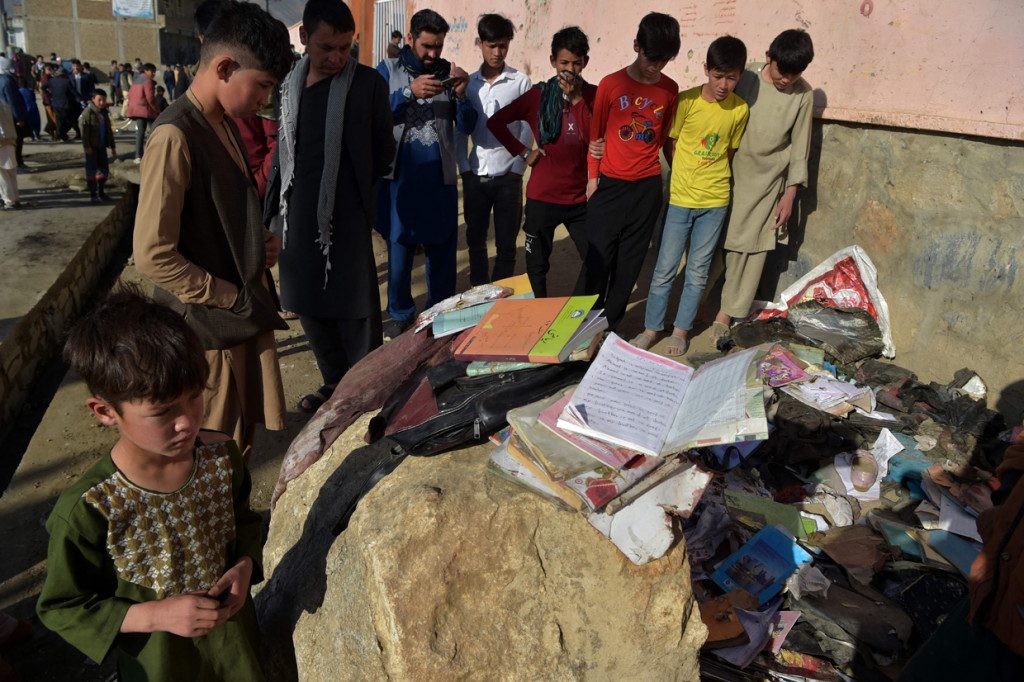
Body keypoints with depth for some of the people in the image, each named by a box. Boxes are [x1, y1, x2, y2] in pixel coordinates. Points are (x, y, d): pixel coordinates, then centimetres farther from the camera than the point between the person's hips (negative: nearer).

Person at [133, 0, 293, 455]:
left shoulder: (224, 125, 10)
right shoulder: (175, 135, -19)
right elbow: (153, 255, -22)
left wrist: (261, 243, 2)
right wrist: (233, 298, -16)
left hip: (245, 315, 9)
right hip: (210, 331, -8)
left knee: (243, 440, 19)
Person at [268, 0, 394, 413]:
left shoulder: (367, 83, -5)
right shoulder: (289, 83, 8)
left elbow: (384, 148, 2)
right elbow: (282, 146, 14)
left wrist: (360, 190, -2)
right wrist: (275, 202, 9)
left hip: (347, 217, -5)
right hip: (297, 215, 5)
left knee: (354, 304, 1)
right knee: (306, 301, 13)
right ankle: (334, 380, 30)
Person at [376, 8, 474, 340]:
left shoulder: (449, 73, 7)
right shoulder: (388, 70, 5)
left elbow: (467, 126, 2)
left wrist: (461, 94, -15)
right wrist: (410, 92, -18)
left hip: (440, 178, 1)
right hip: (400, 177, -1)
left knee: (442, 249, 5)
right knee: (399, 247, 5)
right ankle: (400, 313, 23)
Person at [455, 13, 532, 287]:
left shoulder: (521, 82, 1)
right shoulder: (468, 82, 8)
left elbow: (527, 130, 0)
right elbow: (460, 130, 9)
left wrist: (517, 169, -5)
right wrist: (464, 168, 1)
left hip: (508, 176, -2)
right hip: (475, 175, 2)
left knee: (506, 244, 3)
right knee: (475, 240, 9)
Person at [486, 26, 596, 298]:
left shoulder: (592, 95, 2)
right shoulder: (539, 95, -1)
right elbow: (495, 122, 2)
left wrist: (577, 99, -17)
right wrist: (522, 151, -4)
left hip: (579, 198, 1)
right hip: (542, 197, -1)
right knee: (537, 266, 8)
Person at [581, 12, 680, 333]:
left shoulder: (670, 89, 4)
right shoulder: (610, 85, -3)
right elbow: (595, 135, 3)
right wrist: (592, 178, 5)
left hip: (647, 186, 3)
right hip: (610, 184, -2)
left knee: (630, 262, 6)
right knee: (598, 258, -3)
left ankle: (610, 325, 18)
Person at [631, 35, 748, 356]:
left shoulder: (739, 110, -1)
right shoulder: (686, 101, -8)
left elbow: (729, 151, 11)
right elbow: (669, 145, 1)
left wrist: (711, 178, 3)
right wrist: (686, 177, -1)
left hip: (715, 201, 2)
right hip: (680, 197, -2)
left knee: (698, 271, 8)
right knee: (665, 268, 3)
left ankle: (682, 328, 23)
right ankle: (652, 326, 19)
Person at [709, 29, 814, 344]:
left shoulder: (802, 94, -3)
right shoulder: (745, 78, -6)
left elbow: (799, 147, 3)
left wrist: (790, 195, 1)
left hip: (766, 181, 0)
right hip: (730, 173, 0)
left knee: (751, 247, 0)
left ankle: (727, 313, 8)